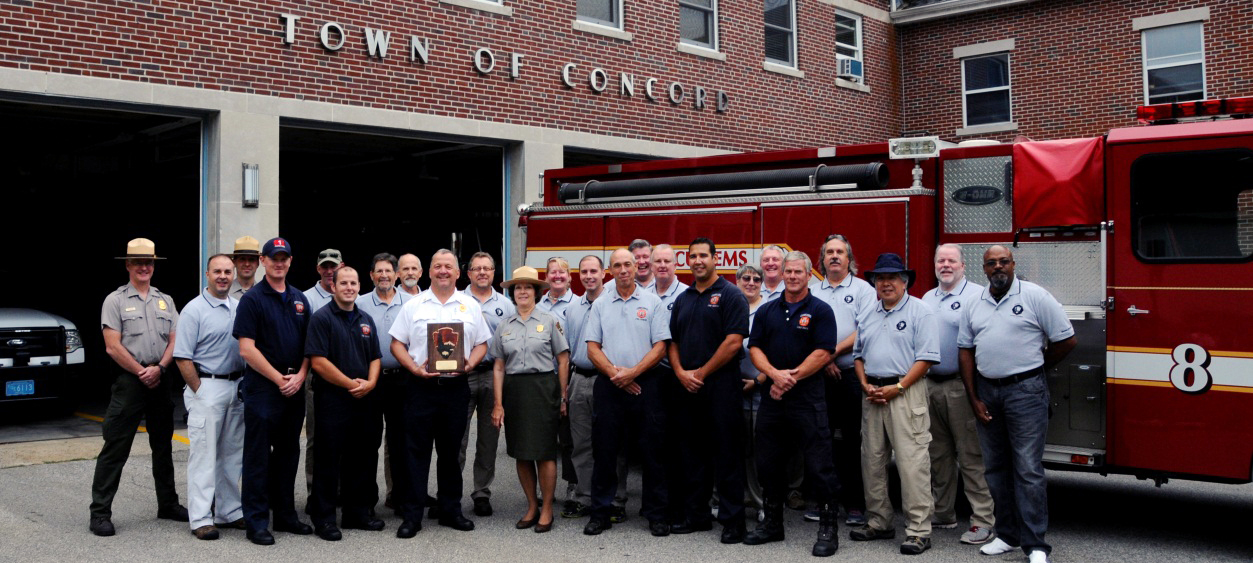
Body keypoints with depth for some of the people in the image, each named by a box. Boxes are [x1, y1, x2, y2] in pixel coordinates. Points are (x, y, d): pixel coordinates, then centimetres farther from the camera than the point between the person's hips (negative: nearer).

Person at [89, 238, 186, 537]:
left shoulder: (165, 301, 13)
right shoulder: (115, 300, 1)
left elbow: (174, 341, 8)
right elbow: (113, 347, -6)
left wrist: (159, 368, -8)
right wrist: (141, 372, -9)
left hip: (161, 381, 5)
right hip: (129, 381, -5)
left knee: (163, 446, 13)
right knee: (115, 448, -5)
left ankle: (167, 503, 23)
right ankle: (100, 512, -1)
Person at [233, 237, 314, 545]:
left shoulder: (299, 299, 12)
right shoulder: (252, 299, -5)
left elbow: (309, 344, 13)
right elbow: (246, 349, -12)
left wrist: (300, 376, -3)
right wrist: (279, 379, -12)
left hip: (294, 388, 6)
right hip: (262, 387, -6)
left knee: (288, 453, 13)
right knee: (258, 456, 0)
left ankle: (285, 514, 23)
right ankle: (256, 521, 7)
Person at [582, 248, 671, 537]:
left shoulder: (652, 302, 3)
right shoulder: (600, 305, 10)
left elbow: (660, 346, -3)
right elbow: (593, 347, 6)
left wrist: (632, 372, -13)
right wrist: (614, 372, -10)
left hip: (644, 383, -2)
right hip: (608, 384, 2)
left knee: (652, 451, 1)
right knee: (604, 450, 5)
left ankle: (656, 514, 11)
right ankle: (601, 512, 15)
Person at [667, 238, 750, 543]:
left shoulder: (730, 295, -5)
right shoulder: (682, 299, 15)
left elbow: (733, 342, -13)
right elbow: (673, 342, 16)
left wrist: (701, 373, -11)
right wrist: (681, 372, -2)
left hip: (721, 386, -6)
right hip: (687, 388, 6)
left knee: (727, 455, -2)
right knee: (693, 452, 12)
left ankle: (732, 520, 4)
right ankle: (694, 513, 21)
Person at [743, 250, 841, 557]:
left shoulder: (820, 310, -2)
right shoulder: (767, 311, 12)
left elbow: (823, 353, -10)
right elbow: (754, 348, 6)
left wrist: (791, 377, -15)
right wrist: (775, 374, -12)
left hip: (808, 399, -5)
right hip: (771, 398, 5)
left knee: (820, 466, -3)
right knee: (768, 463, 12)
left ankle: (828, 529, 7)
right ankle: (772, 524, 26)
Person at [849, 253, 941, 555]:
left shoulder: (920, 312, -3)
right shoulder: (868, 315, 17)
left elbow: (926, 358, -10)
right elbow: (858, 355, 20)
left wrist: (897, 388, -15)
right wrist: (866, 385, 3)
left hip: (905, 392, -7)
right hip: (873, 393, 7)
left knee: (911, 463, -8)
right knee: (872, 461, 10)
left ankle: (918, 530, -4)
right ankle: (878, 523, 21)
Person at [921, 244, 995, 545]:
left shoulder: (977, 295, -6)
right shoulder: (927, 299, 17)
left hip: (961, 385, -7)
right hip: (930, 385, 7)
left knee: (971, 455, -6)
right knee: (939, 455, 15)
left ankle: (983, 521, -2)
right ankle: (943, 513, 25)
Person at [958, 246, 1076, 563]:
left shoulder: (1034, 296, -5)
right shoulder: (974, 305, 9)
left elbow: (1066, 340, -2)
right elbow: (965, 352, 10)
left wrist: (1034, 368, 8)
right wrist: (974, 399, 4)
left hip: (1025, 390, -5)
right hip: (987, 390, 5)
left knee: (1028, 470, -6)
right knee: (995, 468, 11)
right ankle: (1007, 536, 22)